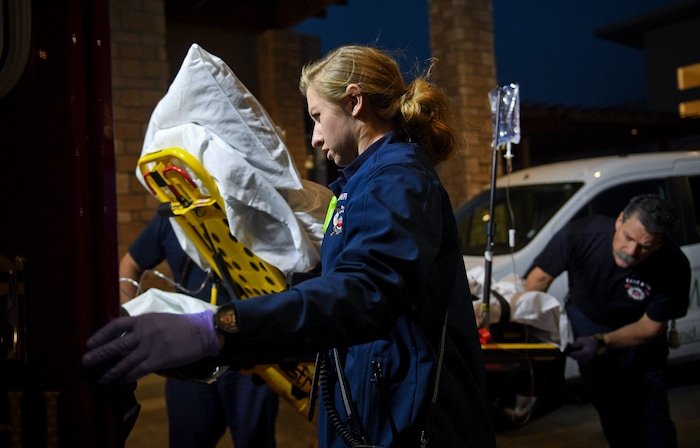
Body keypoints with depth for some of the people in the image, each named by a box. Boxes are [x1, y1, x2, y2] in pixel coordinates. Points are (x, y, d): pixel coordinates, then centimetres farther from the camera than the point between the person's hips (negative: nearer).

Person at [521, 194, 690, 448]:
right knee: (612, 411, 5)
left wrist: (600, 343, -32)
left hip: (638, 334, 0)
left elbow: (651, 327, -19)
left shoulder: (673, 268, -30)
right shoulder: (579, 235, -31)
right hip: (586, 320, 1)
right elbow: (540, 278, -16)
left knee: (652, 415, -3)